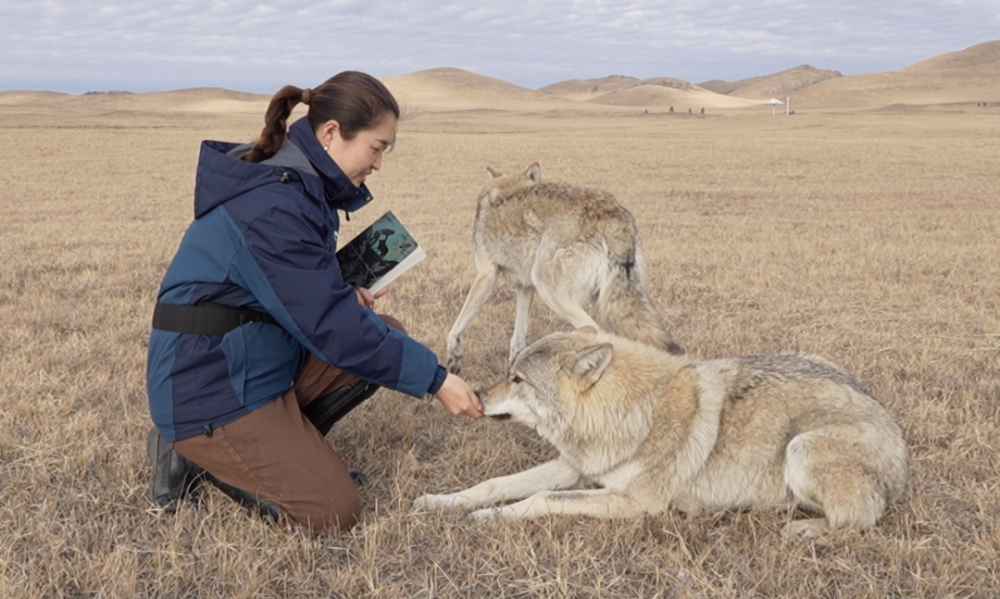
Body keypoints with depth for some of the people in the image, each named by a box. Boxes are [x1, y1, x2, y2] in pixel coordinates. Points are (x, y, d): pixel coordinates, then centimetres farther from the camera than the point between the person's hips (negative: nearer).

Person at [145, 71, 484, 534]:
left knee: (388, 335, 0)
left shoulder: (299, 183, 4)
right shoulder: (273, 207, -25)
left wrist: (344, 295, -3)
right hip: (210, 387, -9)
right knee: (332, 511, -12)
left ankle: (280, 448, 6)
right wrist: (437, 380, -22)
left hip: (268, 356, 9)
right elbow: (330, 327, -27)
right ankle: (193, 453, 3)